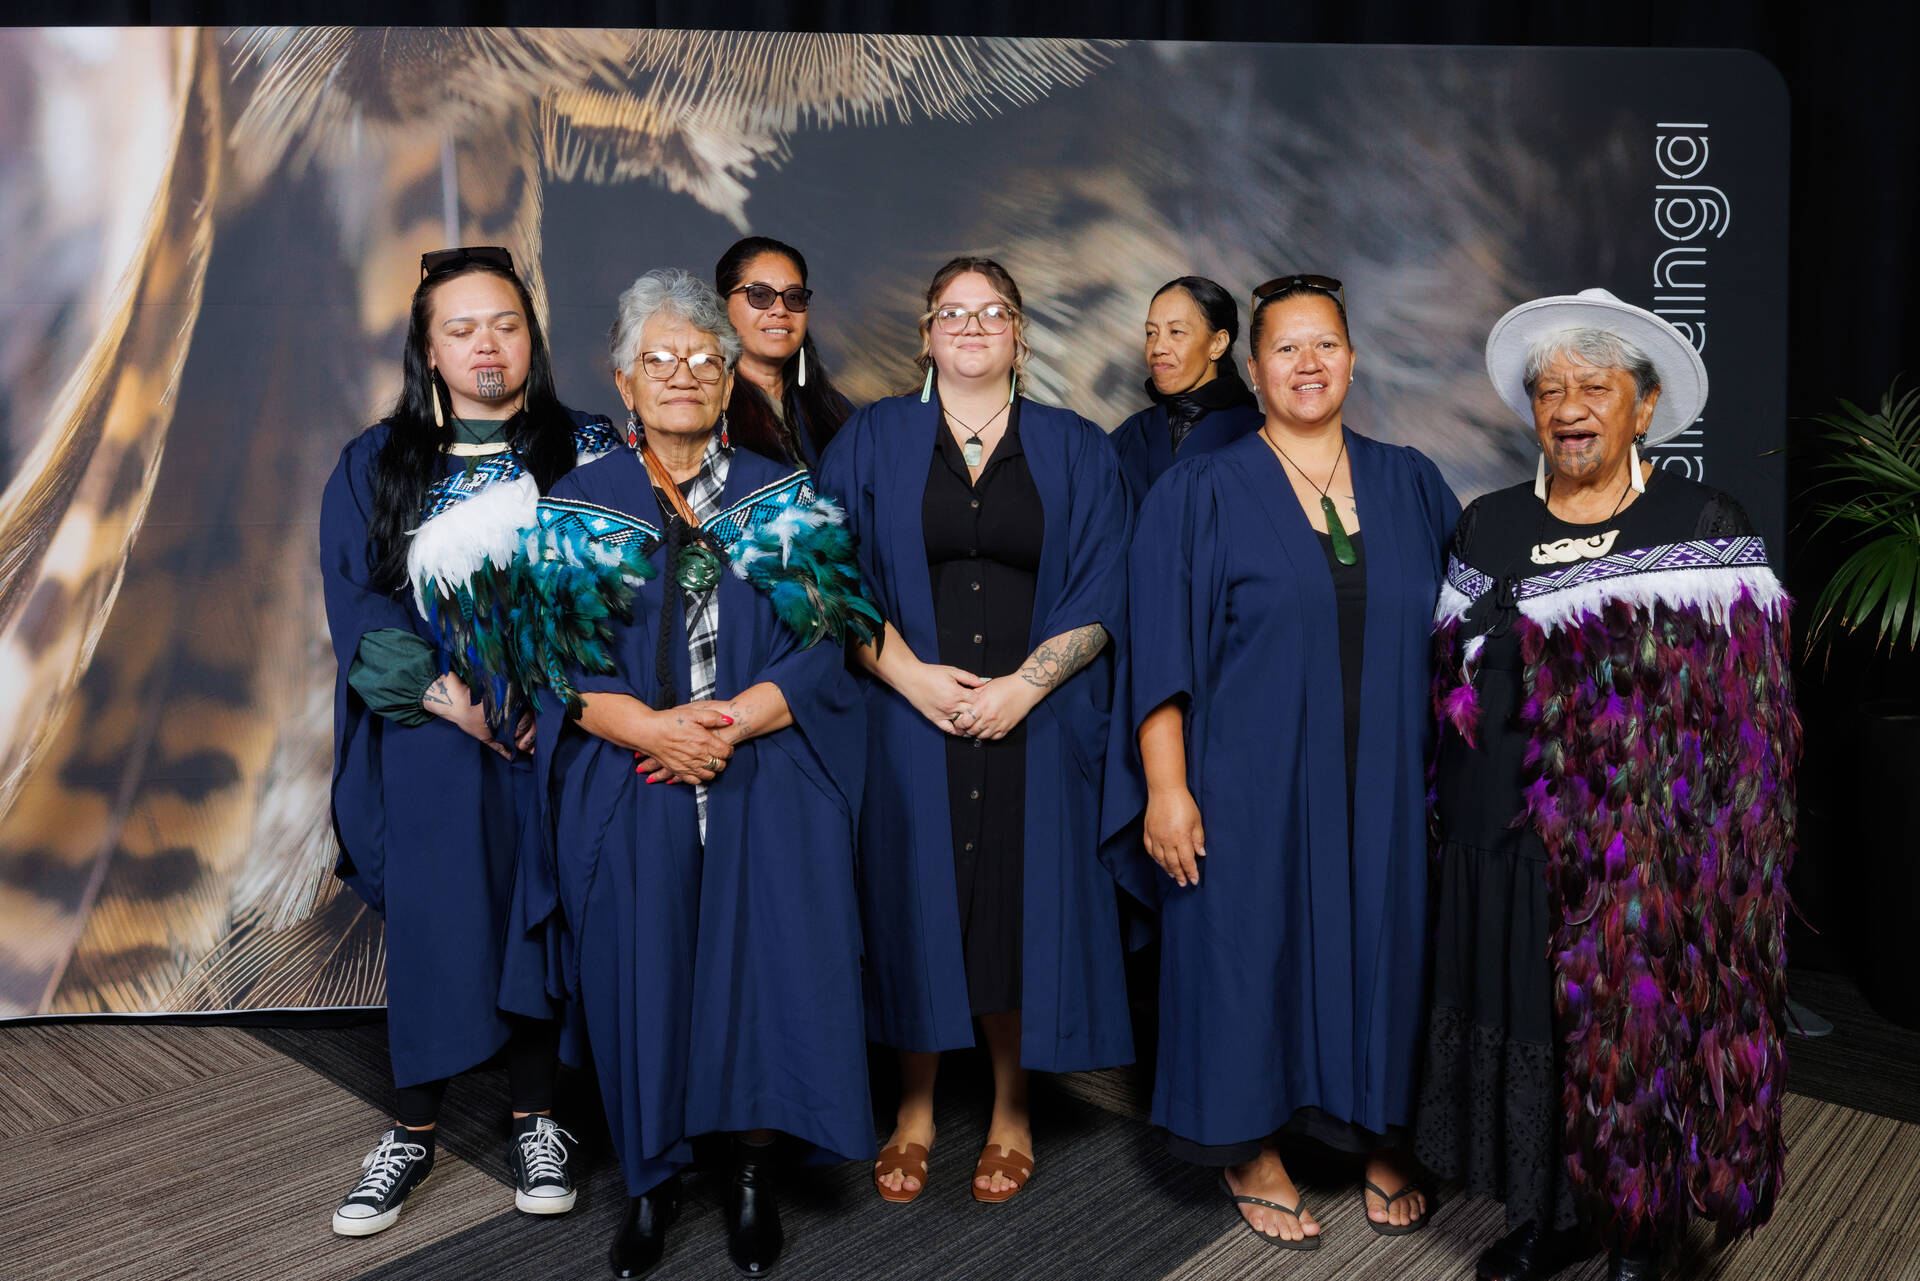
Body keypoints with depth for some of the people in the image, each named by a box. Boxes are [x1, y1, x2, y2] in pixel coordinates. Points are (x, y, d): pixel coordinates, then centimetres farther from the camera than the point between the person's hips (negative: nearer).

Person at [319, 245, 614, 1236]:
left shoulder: (588, 450, 4)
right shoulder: (375, 465, 7)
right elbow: (359, 603, 0)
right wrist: (452, 699, -12)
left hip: (556, 735, 0)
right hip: (429, 738, 1)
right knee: (432, 922, 4)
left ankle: (535, 1117, 23)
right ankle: (412, 1130, 22)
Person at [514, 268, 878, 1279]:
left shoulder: (786, 501, 7)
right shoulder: (577, 507, 7)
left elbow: (828, 645, 1)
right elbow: (556, 663, 1)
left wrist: (735, 719, -15)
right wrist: (650, 726, -15)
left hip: (768, 790, 0)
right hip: (628, 796, 0)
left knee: (761, 973, 0)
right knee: (639, 980, 4)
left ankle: (754, 1174, 20)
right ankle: (652, 1181, 23)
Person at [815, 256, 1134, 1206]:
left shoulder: (1075, 451, 8)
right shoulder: (873, 440, 8)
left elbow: (1099, 592, 2)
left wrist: (1023, 684, -11)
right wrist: (911, 674, -12)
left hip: (1032, 725, 0)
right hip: (910, 717, 0)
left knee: (1021, 905, 3)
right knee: (915, 901, 4)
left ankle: (1012, 1113, 21)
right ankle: (914, 1112, 20)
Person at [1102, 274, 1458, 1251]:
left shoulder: (1410, 486, 7)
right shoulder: (1202, 494, -3)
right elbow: (1160, 655, -7)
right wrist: (1165, 787, -13)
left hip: (1384, 792, 3)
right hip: (1252, 792, -3)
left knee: (1382, 950, 12)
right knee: (1252, 951, 6)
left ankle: (1383, 1138, 32)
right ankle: (1251, 1149, 26)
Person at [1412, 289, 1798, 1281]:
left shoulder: (1706, 526, -2)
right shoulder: (1486, 530, 8)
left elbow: (1749, 702, -5)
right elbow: (1451, 688, 11)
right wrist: (1461, 817, 5)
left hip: (1650, 846, -3)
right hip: (1511, 844, 3)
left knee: (1638, 1033, 6)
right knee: (1525, 1020, 10)